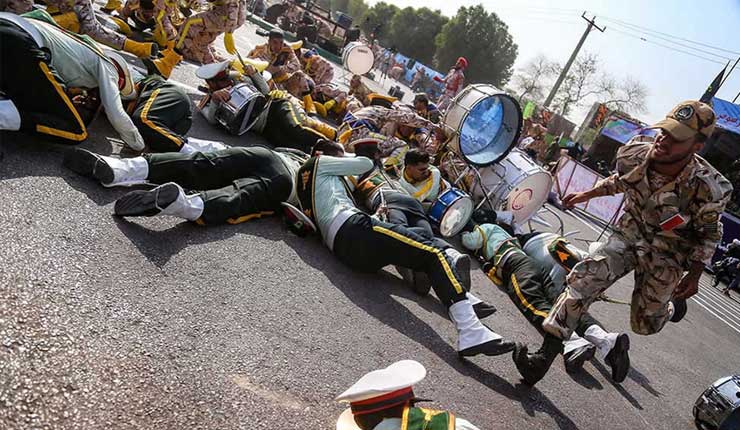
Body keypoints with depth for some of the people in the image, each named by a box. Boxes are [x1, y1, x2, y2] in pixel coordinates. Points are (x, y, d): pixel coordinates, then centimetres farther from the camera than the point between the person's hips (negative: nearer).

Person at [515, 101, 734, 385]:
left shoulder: (707, 188, -27)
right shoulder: (634, 156, -19)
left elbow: (710, 233, -7)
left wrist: (694, 276, -5)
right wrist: (587, 195, 9)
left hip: (666, 256, -2)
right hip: (628, 235, 2)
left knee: (644, 324, 10)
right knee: (584, 278, -20)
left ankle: (674, 304, 48)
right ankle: (546, 354, -15)